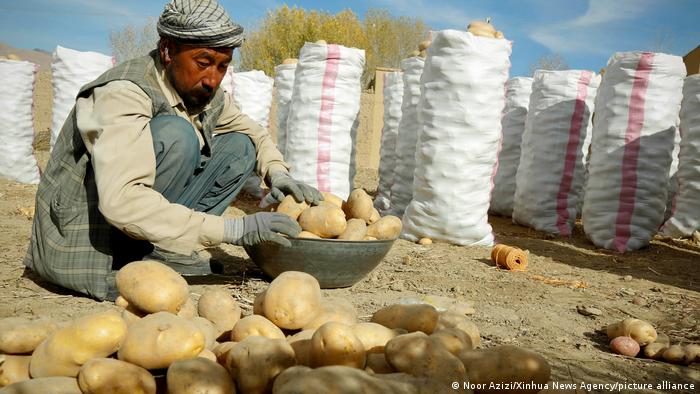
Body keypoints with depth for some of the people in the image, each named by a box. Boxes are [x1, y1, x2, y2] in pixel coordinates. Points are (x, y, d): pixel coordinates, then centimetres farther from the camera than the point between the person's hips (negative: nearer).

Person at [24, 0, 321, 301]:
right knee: (176, 134, -27)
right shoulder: (124, 93, -23)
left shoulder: (207, 93, -1)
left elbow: (253, 132, 18)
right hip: (81, 248, -8)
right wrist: (232, 230, -37)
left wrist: (278, 174, -4)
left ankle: (163, 252, -8)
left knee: (239, 146, 3)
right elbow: (120, 201, -36)